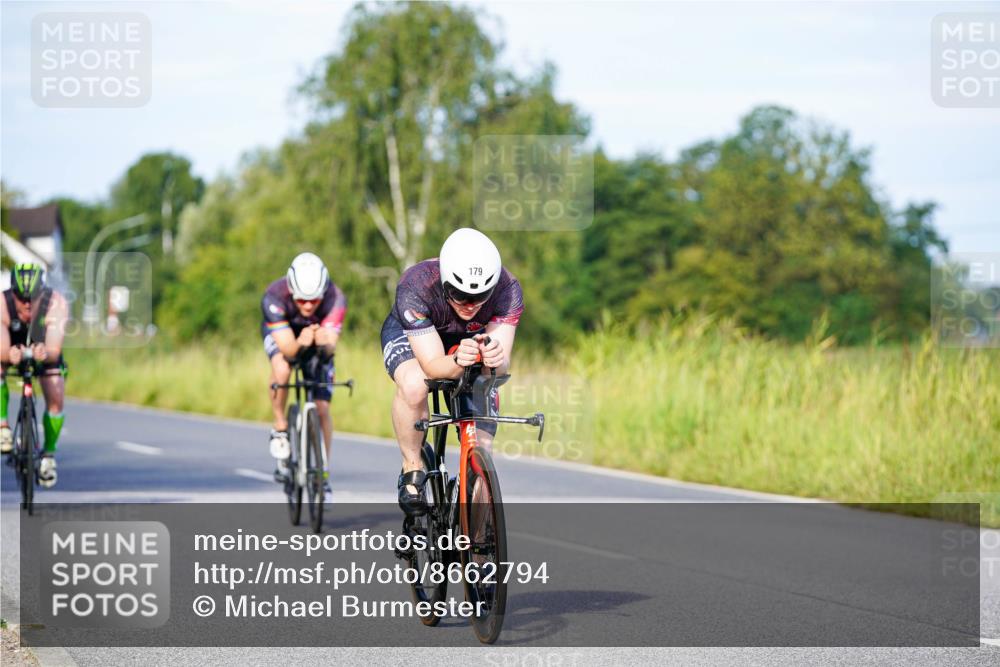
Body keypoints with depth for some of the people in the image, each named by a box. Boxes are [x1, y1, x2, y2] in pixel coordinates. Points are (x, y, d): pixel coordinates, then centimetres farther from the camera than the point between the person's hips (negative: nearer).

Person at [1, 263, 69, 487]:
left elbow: (55, 349, -43)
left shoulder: (57, 304, -36)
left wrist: (46, 353, -66)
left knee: (55, 400, -16)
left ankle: (49, 454, 4)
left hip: (45, 351, 0)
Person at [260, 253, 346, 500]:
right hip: (281, 333, -1)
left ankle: (323, 474, 9)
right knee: (281, 370, -35)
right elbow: (287, 349, -41)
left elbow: (330, 347, -42)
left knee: (322, 408, -7)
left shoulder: (335, 299, -36)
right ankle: (280, 427, -10)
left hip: (318, 337, 1)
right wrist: (301, 344, -63)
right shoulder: (274, 297, -38)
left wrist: (325, 344, -65)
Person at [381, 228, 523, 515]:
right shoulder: (415, 286, -39)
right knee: (413, 385, -37)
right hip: (409, 334, -2)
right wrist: (458, 362, -63)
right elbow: (432, 365, -41)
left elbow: (503, 364, -38)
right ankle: (412, 470, -15)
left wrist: (496, 358, -62)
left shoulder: (507, 289, -33)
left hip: (471, 340, 3)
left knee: (481, 446, -10)